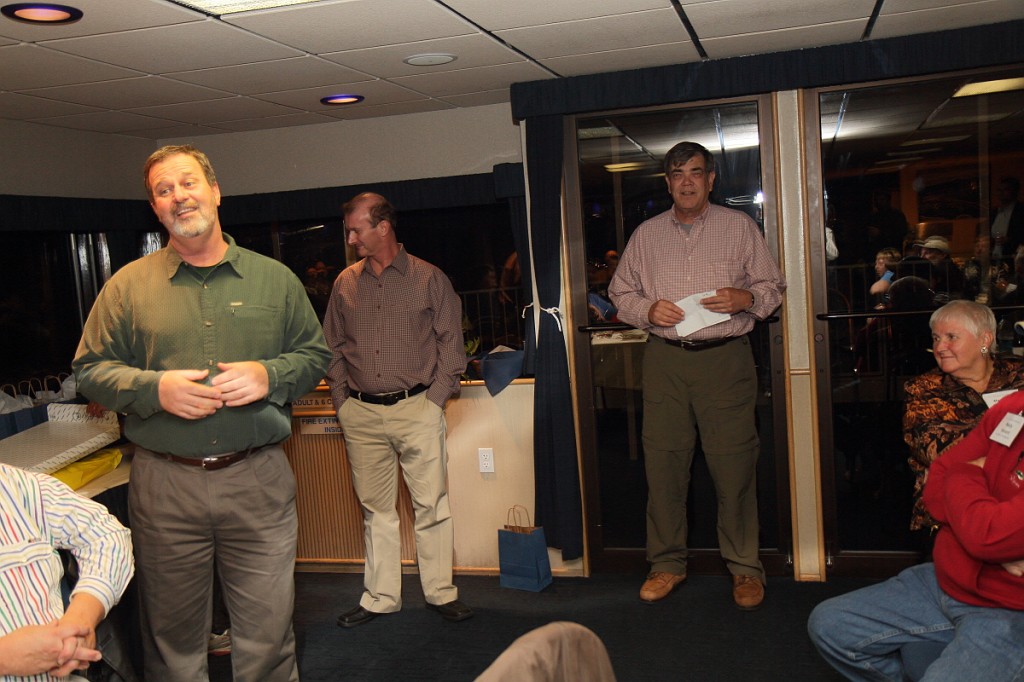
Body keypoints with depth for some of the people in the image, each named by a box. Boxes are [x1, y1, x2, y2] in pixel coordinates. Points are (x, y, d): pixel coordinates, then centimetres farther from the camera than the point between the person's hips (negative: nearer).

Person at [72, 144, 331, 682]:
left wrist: (270, 375, -10)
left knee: (268, 632, 6)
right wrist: (154, 389, -12)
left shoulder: (275, 278, 8)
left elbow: (316, 355, 11)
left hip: (259, 479, 0)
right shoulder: (128, 285, 6)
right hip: (163, 483, 0)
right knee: (174, 636, 13)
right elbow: (90, 369, 6)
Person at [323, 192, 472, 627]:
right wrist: (341, 401, 6)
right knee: (376, 509, 10)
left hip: (417, 409, -3)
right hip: (361, 415, 3)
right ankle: (380, 597, 21)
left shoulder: (429, 279, 1)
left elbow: (451, 342, 2)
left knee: (431, 505, 1)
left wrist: (435, 398, -6)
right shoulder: (345, 283, 10)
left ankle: (440, 592, 15)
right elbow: (334, 347, 16)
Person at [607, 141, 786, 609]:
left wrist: (745, 299, -12)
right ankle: (667, 562, 17)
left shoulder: (740, 227, 8)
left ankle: (744, 566, 12)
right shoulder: (646, 235, 13)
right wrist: (648, 310, -4)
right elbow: (621, 293, 16)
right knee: (663, 461, 3)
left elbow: (773, 286, 10)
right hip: (664, 361, 2)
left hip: (725, 359, -2)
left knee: (734, 464, -2)